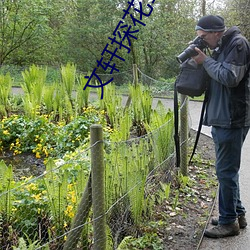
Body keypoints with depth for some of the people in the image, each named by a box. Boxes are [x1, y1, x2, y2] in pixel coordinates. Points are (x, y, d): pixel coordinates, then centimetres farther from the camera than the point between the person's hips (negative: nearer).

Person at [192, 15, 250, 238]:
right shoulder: (221, 47, 16)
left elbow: (230, 77, -21)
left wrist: (206, 61, -11)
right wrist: (203, 60, 4)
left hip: (232, 120, -10)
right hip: (221, 119, 10)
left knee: (226, 171, -3)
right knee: (228, 170, 16)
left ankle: (229, 221, 9)